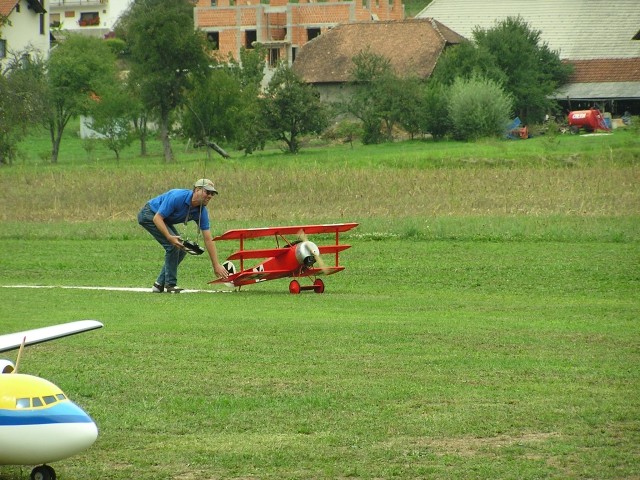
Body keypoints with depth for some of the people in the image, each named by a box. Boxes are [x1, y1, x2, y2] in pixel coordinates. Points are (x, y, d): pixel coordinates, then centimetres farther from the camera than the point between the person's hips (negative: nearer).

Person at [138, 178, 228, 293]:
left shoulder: (202, 212, -12)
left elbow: (208, 239, -9)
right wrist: (169, 237, -44)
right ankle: (170, 284, -12)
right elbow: (157, 218, -31)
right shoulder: (177, 197, -33)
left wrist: (216, 266, -12)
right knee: (173, 245, -22)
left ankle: (160, 284, 8)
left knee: (181, 250, -1)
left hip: (164, 221, 8)